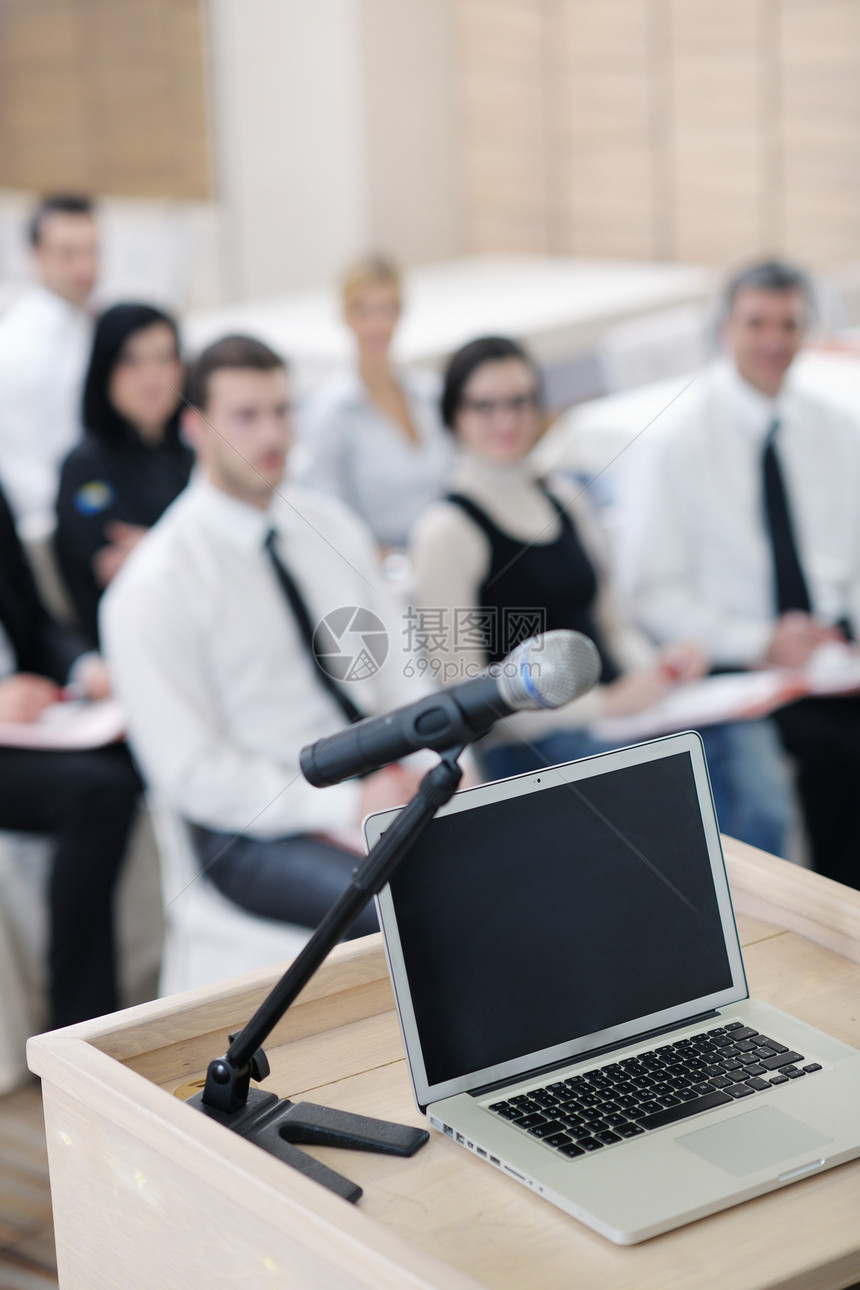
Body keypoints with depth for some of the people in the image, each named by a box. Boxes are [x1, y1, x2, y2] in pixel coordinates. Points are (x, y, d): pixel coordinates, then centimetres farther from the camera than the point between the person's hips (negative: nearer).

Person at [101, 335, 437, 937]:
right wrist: (347, 806, -20)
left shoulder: (332, 526, 8)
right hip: (260, 831, -6)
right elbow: (191, 772, -13)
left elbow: (398, 668, 12)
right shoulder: (153, 588, -11)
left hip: (382, 787, 6)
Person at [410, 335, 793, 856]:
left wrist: (660, 666, 0)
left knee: (744, 739, -23)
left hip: (616, 707, 6)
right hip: (526, 745, -6)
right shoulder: (448, 531, -5)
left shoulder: (566, 502, 16)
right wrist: (605, 703, -16)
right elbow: (467, 691, -10)